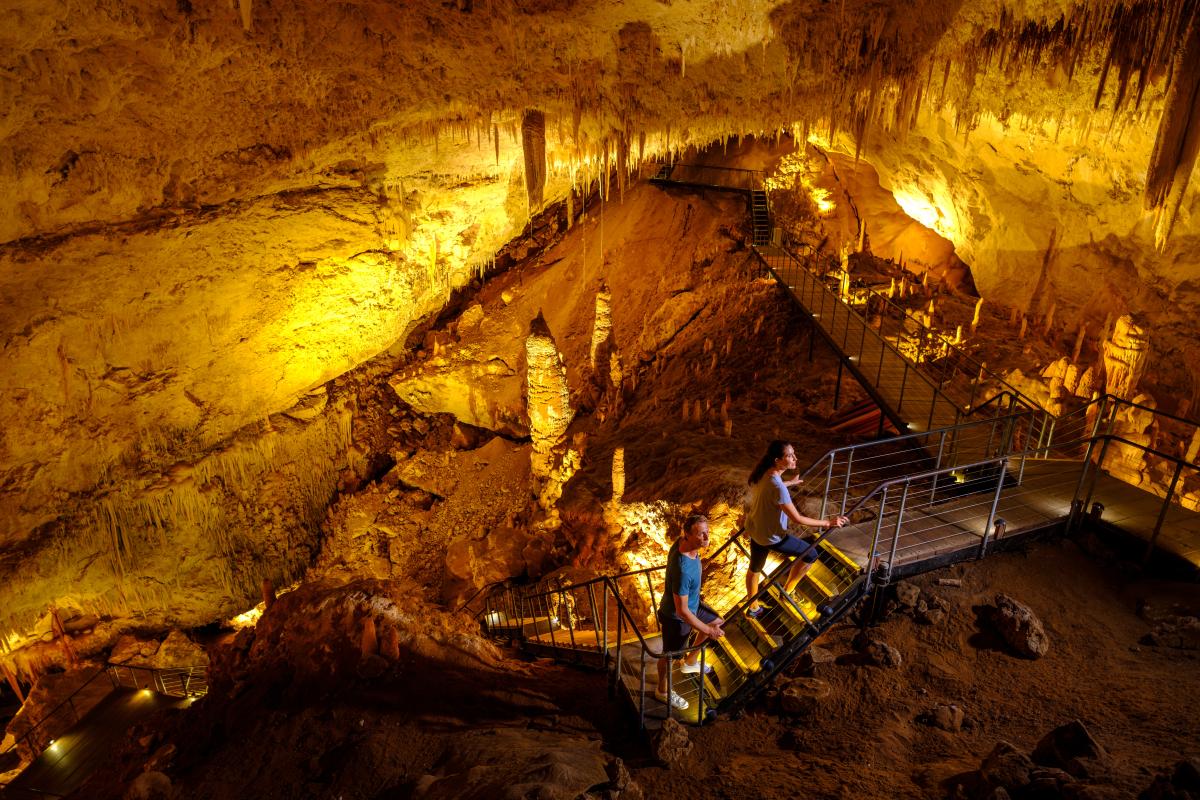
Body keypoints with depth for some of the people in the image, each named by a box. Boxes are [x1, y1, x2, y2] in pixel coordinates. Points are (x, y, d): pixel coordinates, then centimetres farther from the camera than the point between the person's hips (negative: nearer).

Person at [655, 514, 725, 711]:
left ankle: (690, 662, 47)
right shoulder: (683, 570, -43)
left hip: (692, 604, 8)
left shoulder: (681, 541, -18)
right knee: (670, 655, 17)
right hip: (675, 618, -8)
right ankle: (662, 691, 47)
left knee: (718, 622, 27)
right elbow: (682, 611, -33)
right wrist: (708, 630, -23)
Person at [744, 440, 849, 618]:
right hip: (770, 536, -8)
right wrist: (828, 523, -18)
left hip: (754, 529, 8)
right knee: (810, 553, 11)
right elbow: (797, 519, -28)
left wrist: (790, 483, 33)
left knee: (754, 569, 27)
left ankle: (753, 607, 49)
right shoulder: (777, 487, -34)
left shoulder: (762, 473, -8)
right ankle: (786, 592, 24)